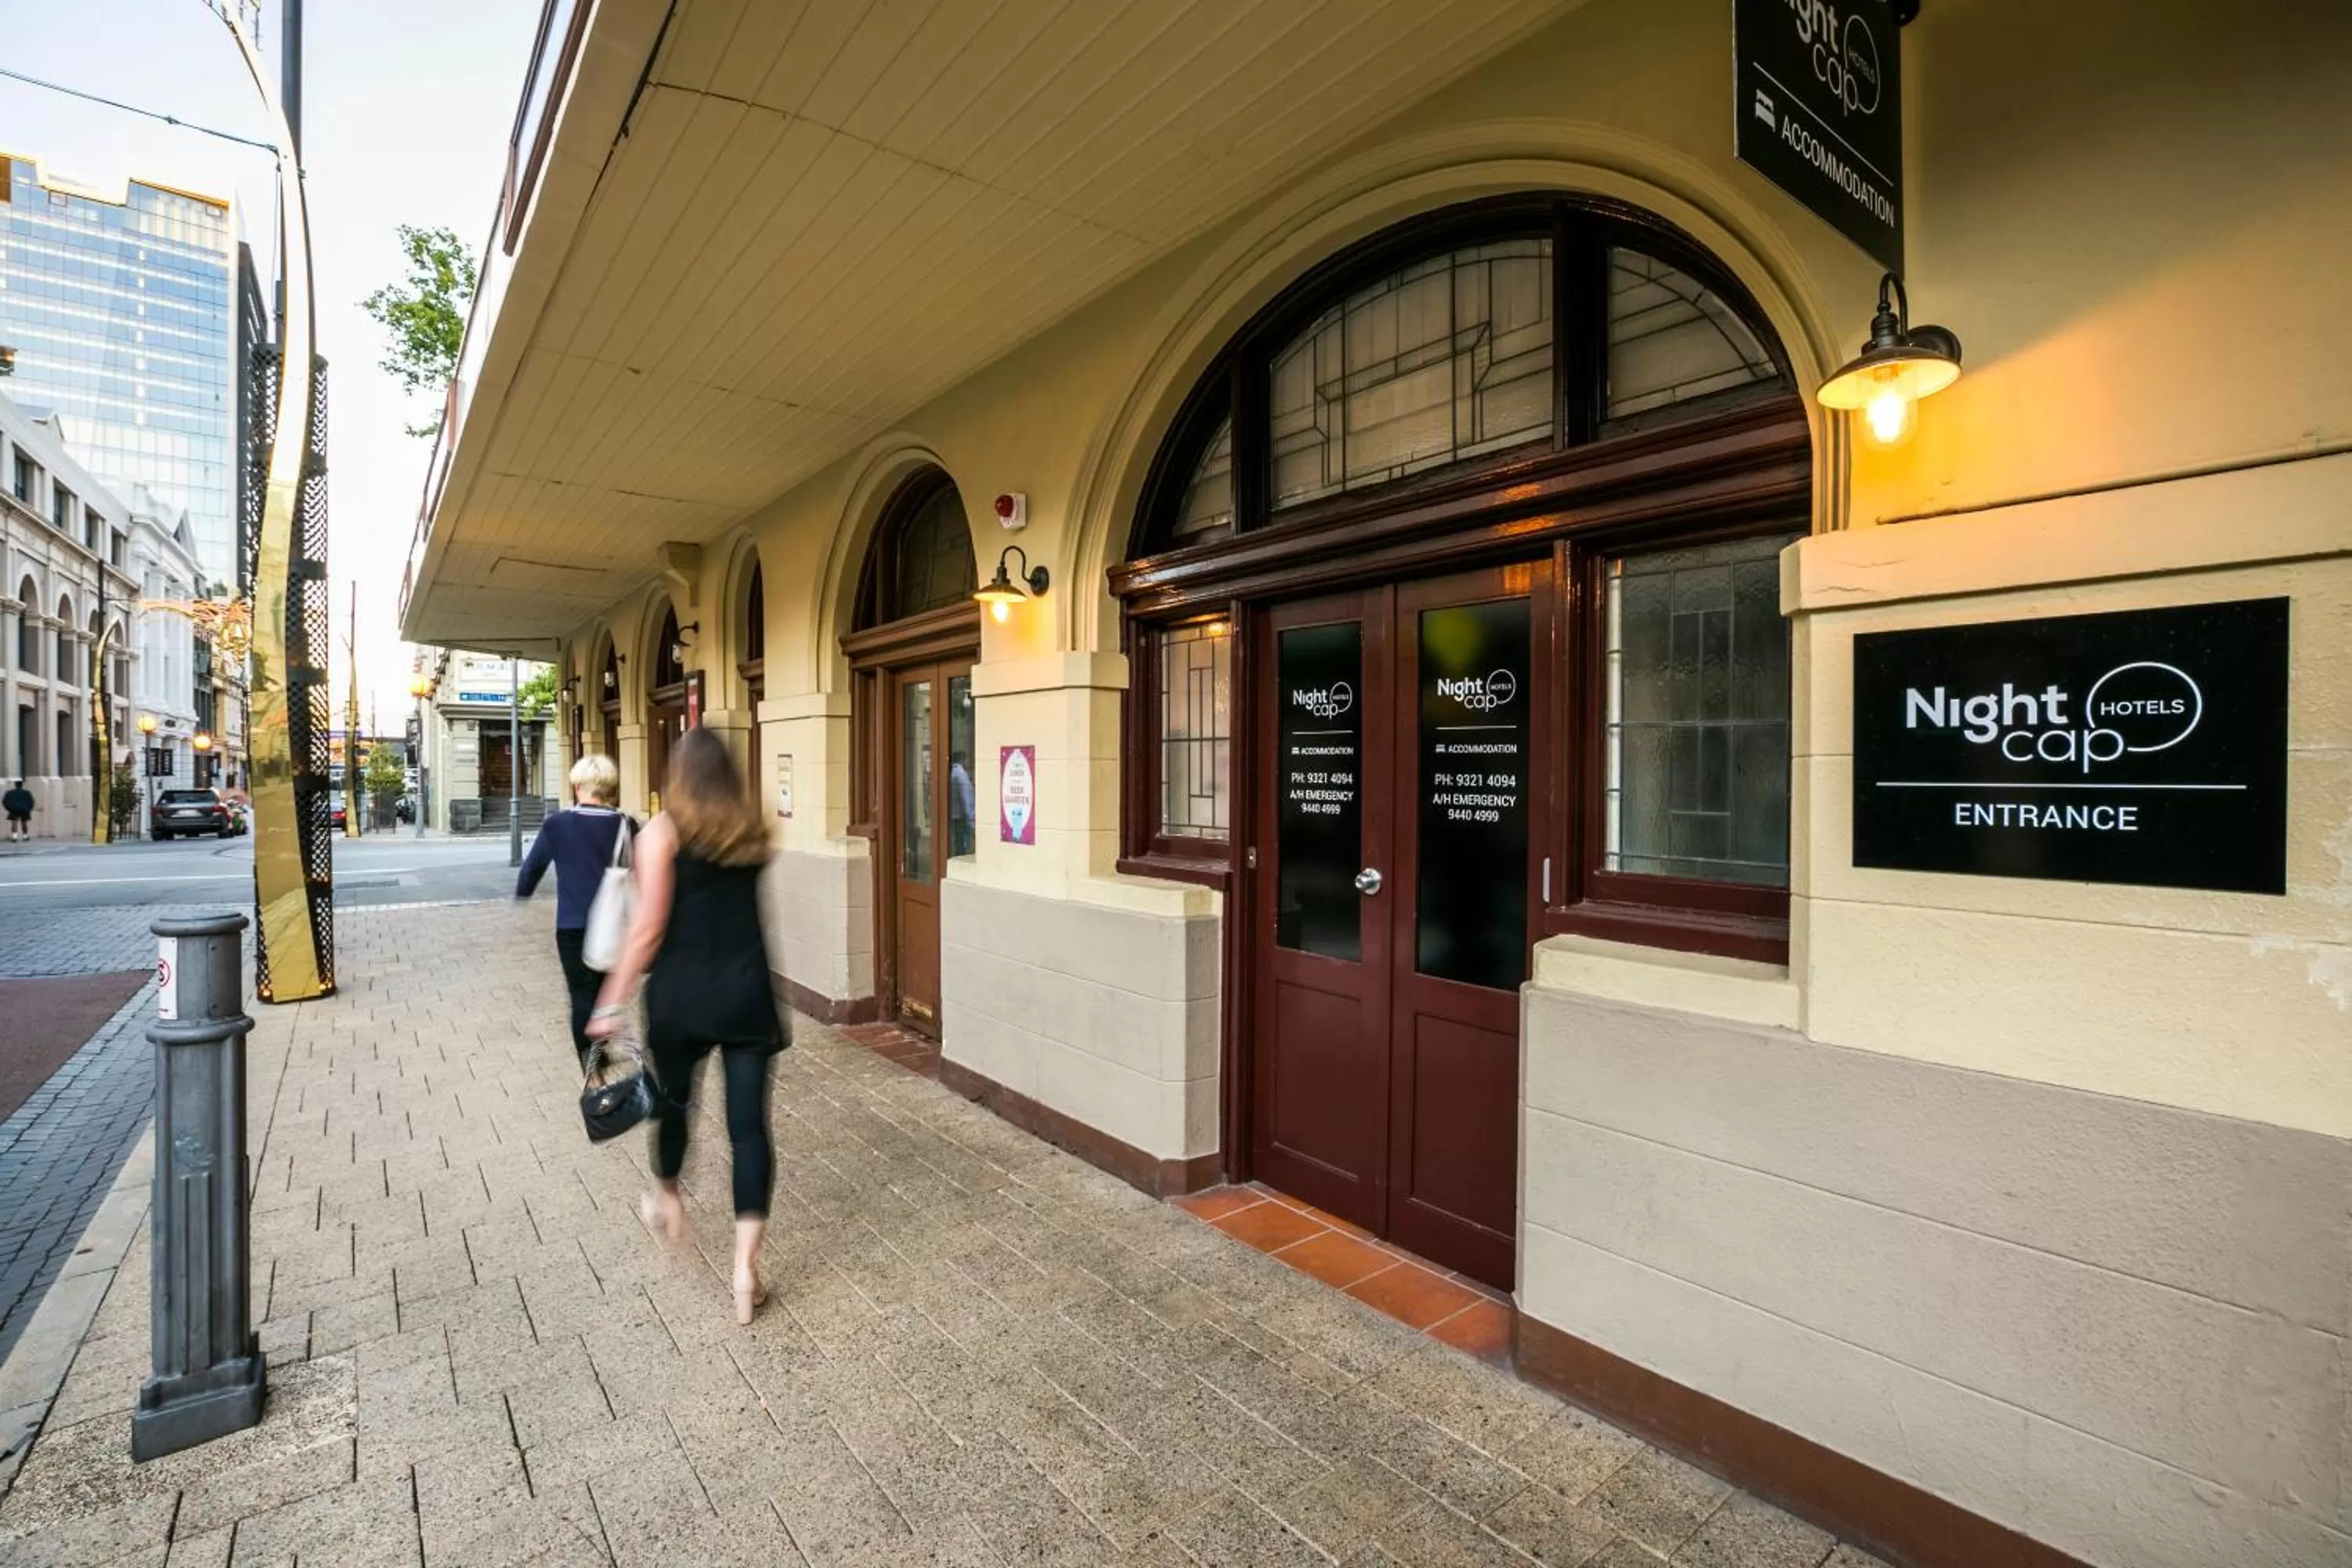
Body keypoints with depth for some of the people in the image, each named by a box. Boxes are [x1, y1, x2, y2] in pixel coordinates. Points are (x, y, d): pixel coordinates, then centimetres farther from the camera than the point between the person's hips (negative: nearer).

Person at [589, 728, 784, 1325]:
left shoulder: (663, 831, -8)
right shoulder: (753, 829, 4)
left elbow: (649, 929, -12)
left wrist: (613, 1002, -6)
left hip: (683, 991, -2)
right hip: (747, 989, 2)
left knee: (672, 1098, 24)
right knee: (749, 1123, 2)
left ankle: (667, 1201, 49)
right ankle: (746, 1266, 0)